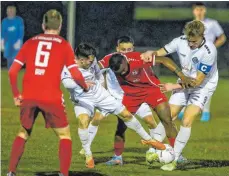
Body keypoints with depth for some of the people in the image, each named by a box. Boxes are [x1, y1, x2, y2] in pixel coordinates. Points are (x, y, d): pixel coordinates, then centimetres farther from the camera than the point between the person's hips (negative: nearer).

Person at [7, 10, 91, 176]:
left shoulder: (30, 42, 12)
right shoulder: (64, 45, 5)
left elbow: (12, 71, 8)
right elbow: (75, 74, 0)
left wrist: (16, 94, 19)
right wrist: (85, 86, 20)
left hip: (28, 97, 3)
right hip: (51, 98, -3)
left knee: (23, 133, 22)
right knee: (64, 135, 13)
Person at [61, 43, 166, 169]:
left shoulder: (92, 61, -13)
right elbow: (66, 82, -51)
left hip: (100, 94, 4)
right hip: (83, 100, -4)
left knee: (126, 114, 6)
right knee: (83, 121, -33)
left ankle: (147, 139, 28)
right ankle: (88, 155, -14)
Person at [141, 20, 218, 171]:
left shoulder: (209, 51, -29)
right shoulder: (181, 41, -15)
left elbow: (198, 81, -24)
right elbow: (161, 53, -1)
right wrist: (151, 53, -26)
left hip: (203, 86, -5)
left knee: (187, 122, -16)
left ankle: (174, 160, -8)